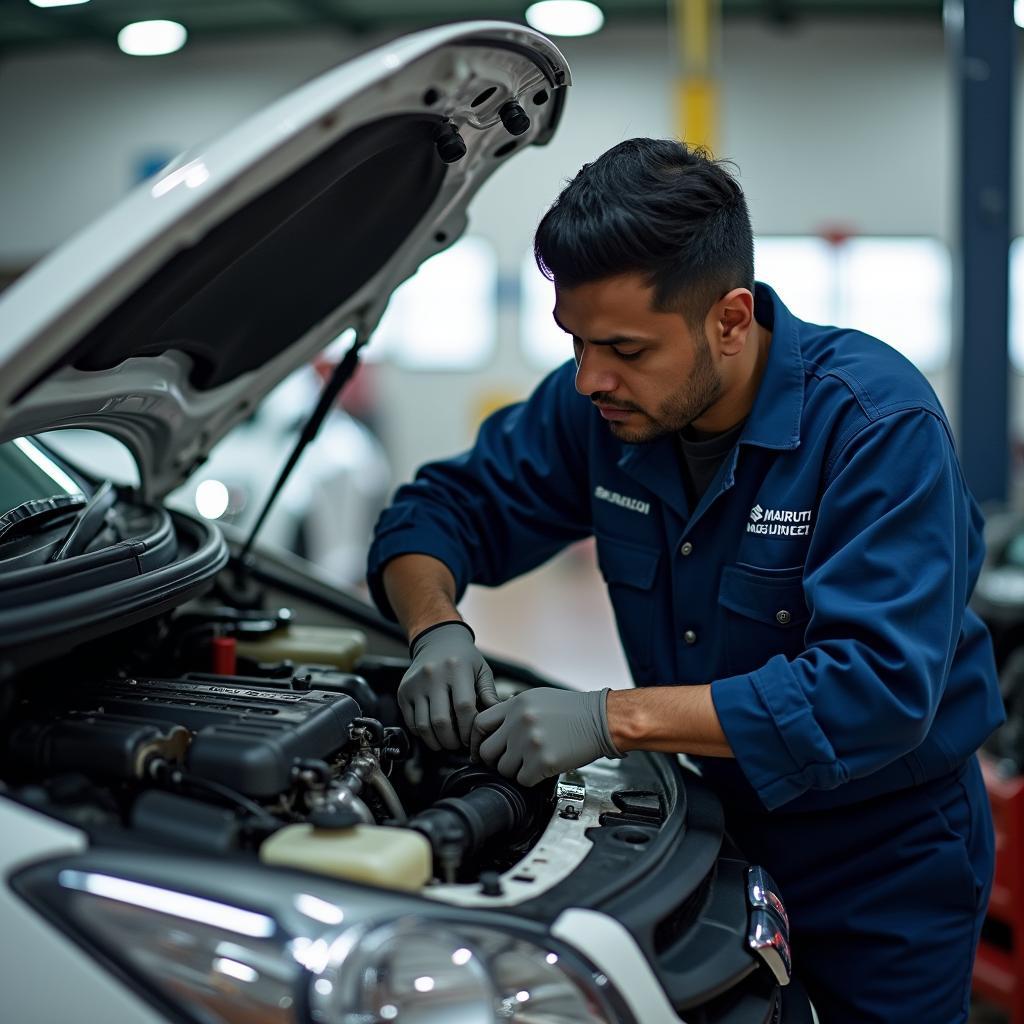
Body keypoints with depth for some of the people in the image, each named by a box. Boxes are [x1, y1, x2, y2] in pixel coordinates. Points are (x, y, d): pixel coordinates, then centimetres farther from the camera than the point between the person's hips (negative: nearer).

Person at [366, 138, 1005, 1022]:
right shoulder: (599, 405, -11)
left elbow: (878, 689, -34)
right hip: (717, 816, 5)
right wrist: (436, 629, -23)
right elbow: (443, 509, 0)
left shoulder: (880, 422, -27)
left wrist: (614, 719, -38)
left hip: (885, 849, -4)